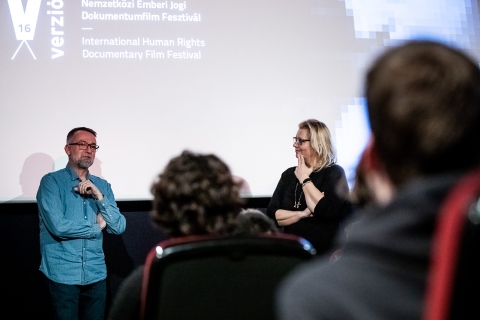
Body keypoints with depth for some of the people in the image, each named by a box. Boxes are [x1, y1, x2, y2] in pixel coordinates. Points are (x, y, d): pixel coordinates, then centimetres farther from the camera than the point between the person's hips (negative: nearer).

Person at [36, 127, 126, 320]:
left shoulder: (102, 185, 9)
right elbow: (58, 226, -19)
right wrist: (97, 227, -6)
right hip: (63, 274, -4)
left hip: (96, 274, 5)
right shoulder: (52, 181, -6)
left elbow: (119, 227, 0)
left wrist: (98, 195, -11)